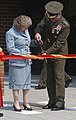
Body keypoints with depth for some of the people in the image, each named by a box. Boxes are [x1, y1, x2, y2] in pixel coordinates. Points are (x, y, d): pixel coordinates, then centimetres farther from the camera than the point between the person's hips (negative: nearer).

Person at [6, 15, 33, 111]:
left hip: (27, 62, 7)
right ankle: (16, 103, 12)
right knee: (16, 83, 1)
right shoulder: (10, 33, -12)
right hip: (16, 62, -7)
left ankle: (26, 102, 19)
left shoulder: (26, 31, 10)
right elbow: (10, 49, -14)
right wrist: (23, 54, -15)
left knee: (27, 82, 9)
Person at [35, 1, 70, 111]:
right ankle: (52, 101, 16)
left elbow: (59, 43, -21)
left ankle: (60, 102, -4)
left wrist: (47, 52, -22)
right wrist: (37, 33, -17)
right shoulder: (47, 17, -1)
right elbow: (40, 26, 7)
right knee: (49, 78, 10)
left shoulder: (65, 25, -21)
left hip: (59, 53, -7)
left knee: (59, 77, -8)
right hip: (48, 52, 7)